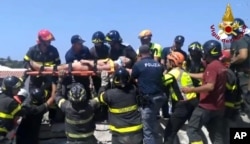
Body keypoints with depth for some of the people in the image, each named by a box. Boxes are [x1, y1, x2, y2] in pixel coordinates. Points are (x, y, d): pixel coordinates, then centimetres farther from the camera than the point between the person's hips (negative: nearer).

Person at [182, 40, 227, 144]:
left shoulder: (211, 66, -17)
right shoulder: (221, 66, 13)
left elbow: (210, 86, -27)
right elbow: (205, 76, 24)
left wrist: (191, 90, -21)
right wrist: (188, 74, 30)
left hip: (207, 106, -9)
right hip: (218, 107, 9)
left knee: (192, 130, -1)